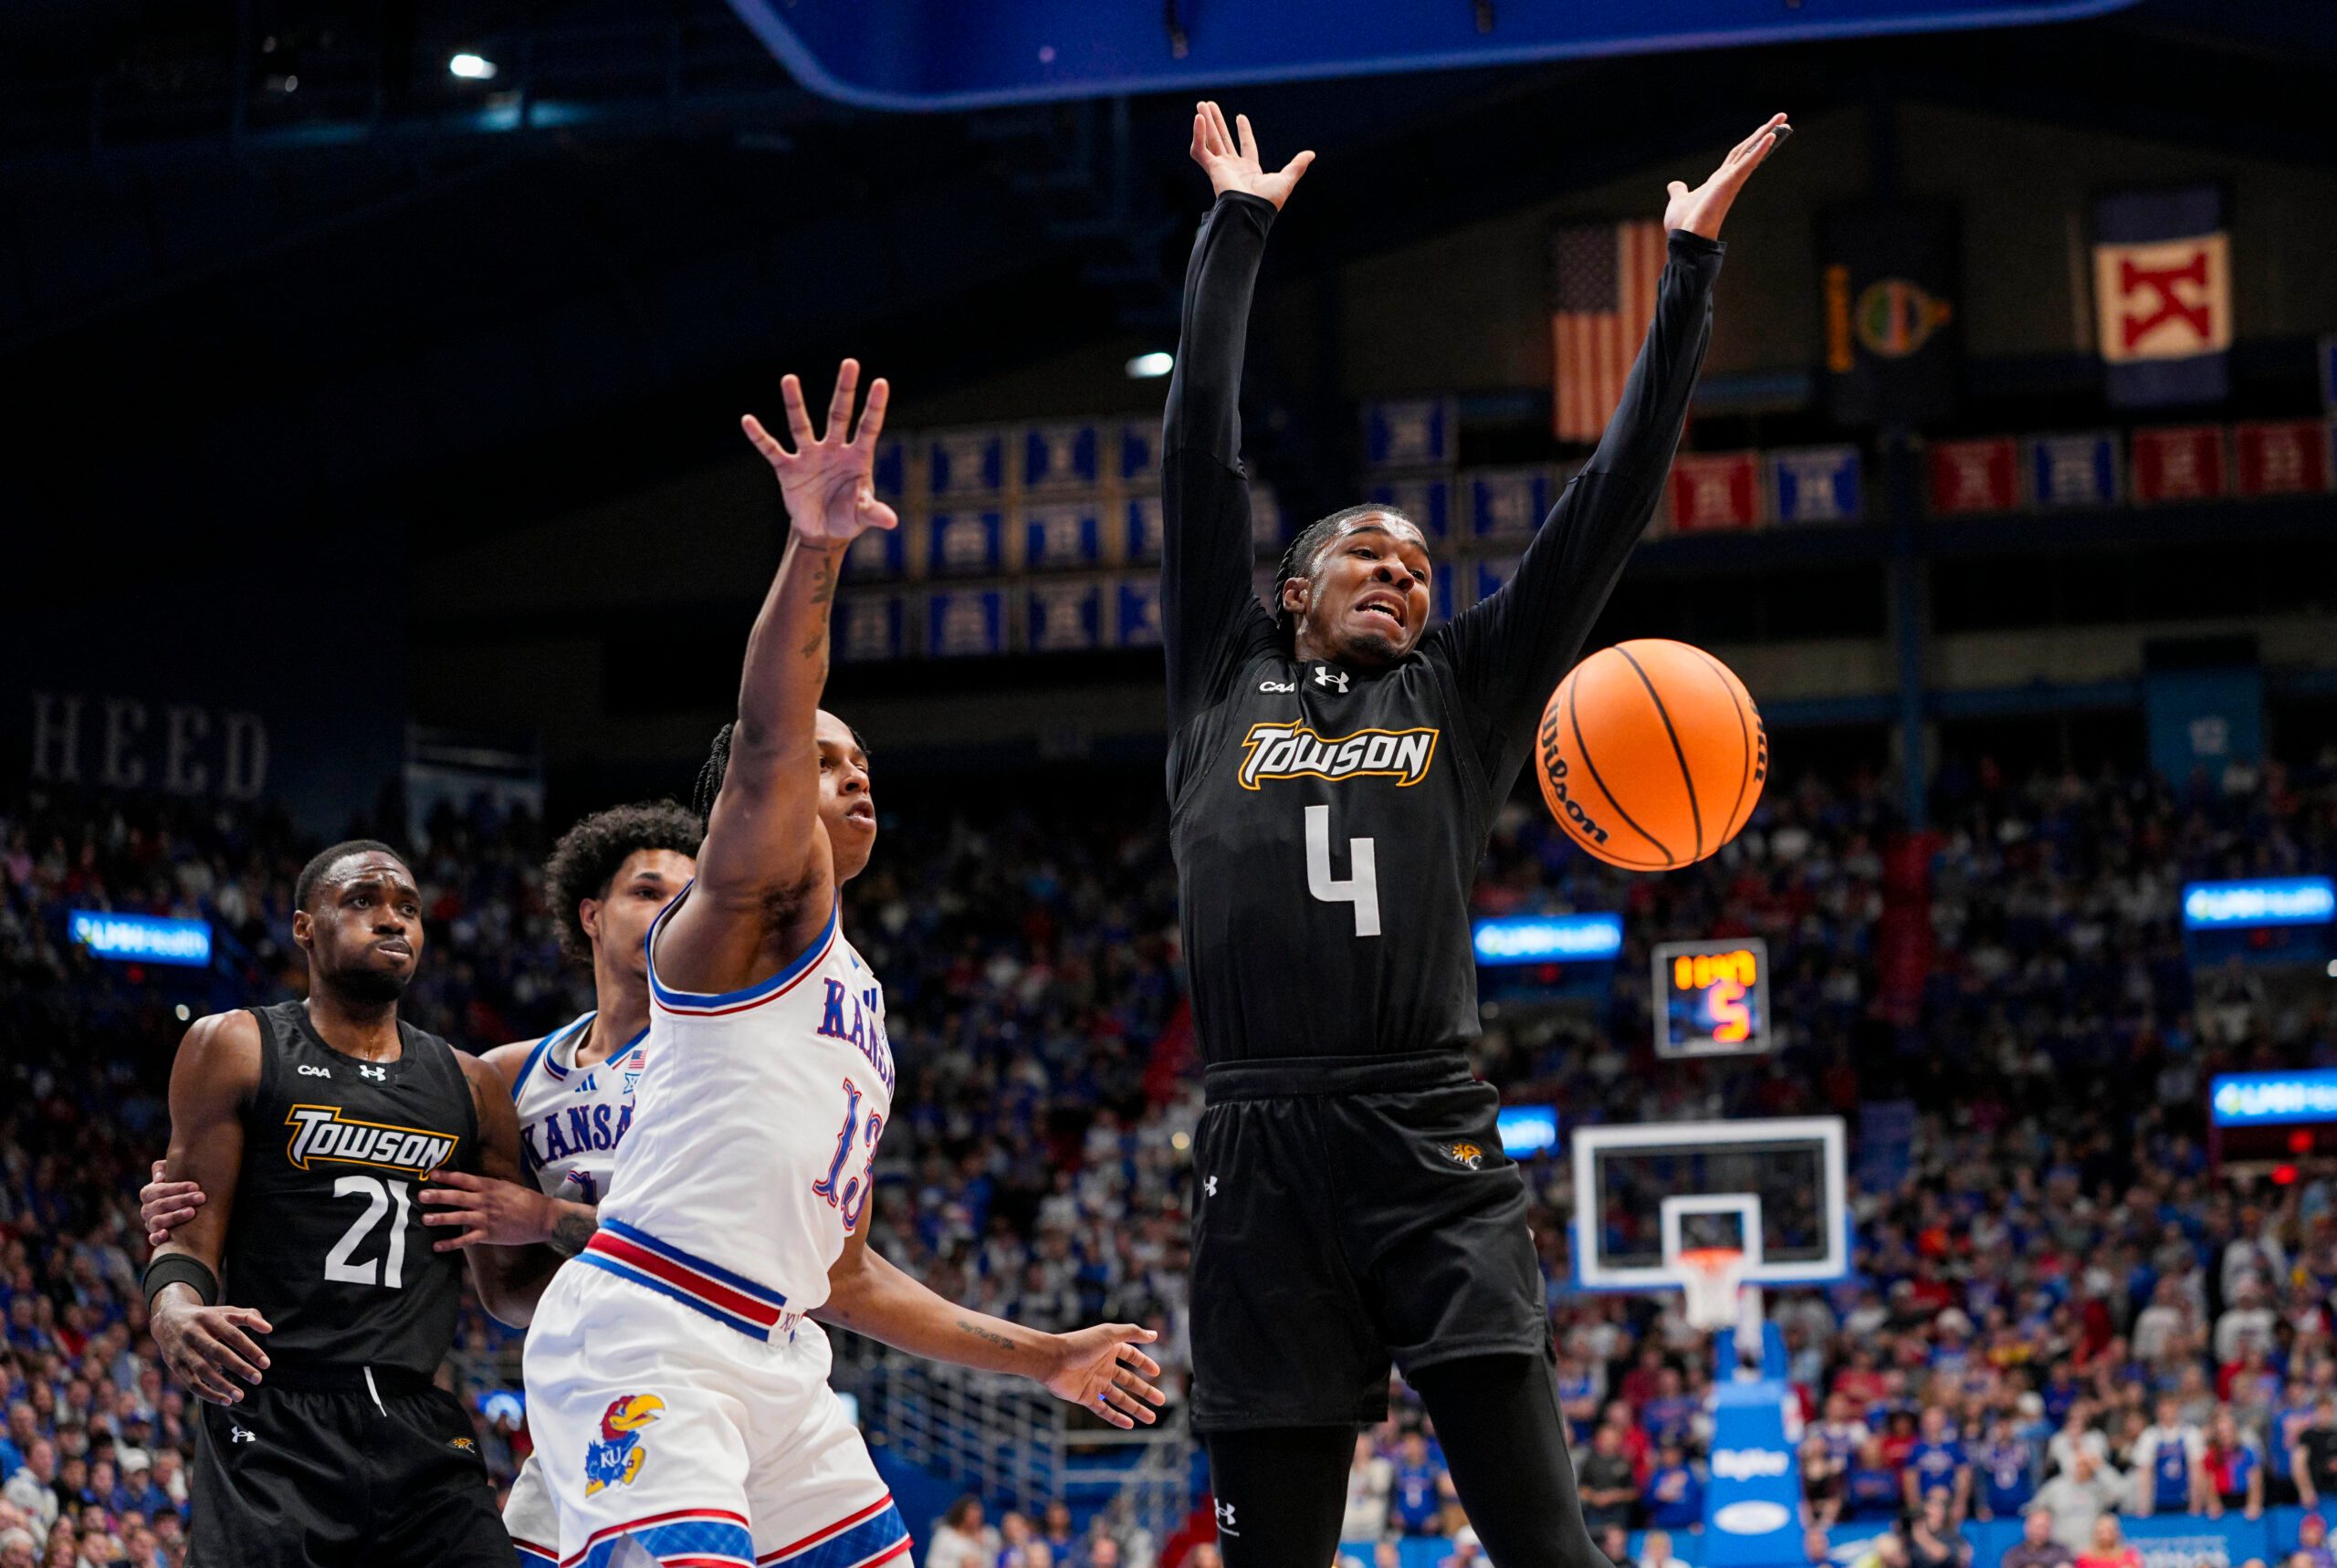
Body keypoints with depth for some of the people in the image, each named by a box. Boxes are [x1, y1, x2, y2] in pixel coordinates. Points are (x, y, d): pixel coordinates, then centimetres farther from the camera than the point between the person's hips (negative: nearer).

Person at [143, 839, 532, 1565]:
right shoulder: (236, 1048, 6)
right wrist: (174, 1313, -23)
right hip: (272, 1425, -4)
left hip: (421, 1425, 4)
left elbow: (508, 1294, 22)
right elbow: (190, 1230, -2)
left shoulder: (470, 1086, 17)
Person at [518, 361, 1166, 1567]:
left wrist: (1042, 1358, 33)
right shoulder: (760, 903, 4)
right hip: (645, 1339, -10)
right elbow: (768, 737, -18)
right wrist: (813, 549, -35)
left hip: (772, 1362, 10)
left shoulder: (855, 1008, 28)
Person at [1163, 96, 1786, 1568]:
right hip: (1263, 1153, 0)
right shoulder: (1229, 685, 18)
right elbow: (1203, 454, 19)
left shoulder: (1463, 695, 18)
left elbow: (1613, 499, 16)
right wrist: (1238, 229, 24)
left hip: (1432, 1140, 0)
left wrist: (1688, 271, 15)